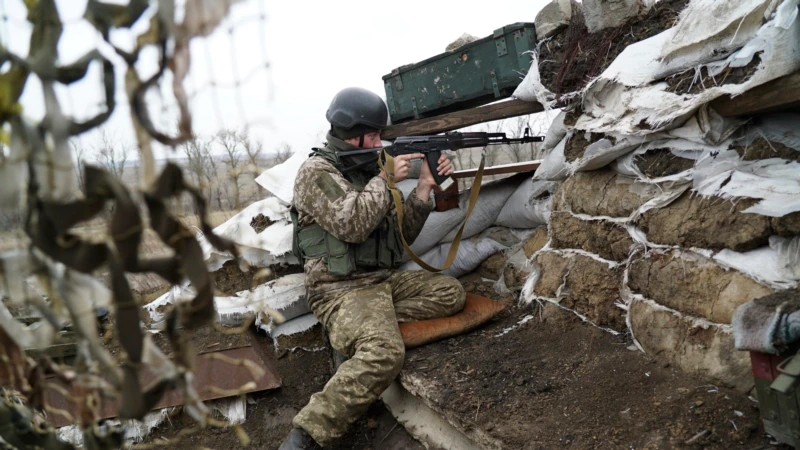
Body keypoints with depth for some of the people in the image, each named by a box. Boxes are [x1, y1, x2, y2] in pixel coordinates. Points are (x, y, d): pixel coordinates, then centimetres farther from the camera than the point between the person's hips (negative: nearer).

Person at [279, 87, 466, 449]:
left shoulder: (367, 170, 16)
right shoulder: (316, 171, -8)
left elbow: (402, 232, 14)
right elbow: (352, 225, -23)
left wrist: (425, 186, 2)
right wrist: (386, 179, -12)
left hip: (382, 280, 9)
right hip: (342, 289, -8)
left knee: (451, 293, -1)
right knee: (385, 352, -33)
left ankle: (368, 326, -10)